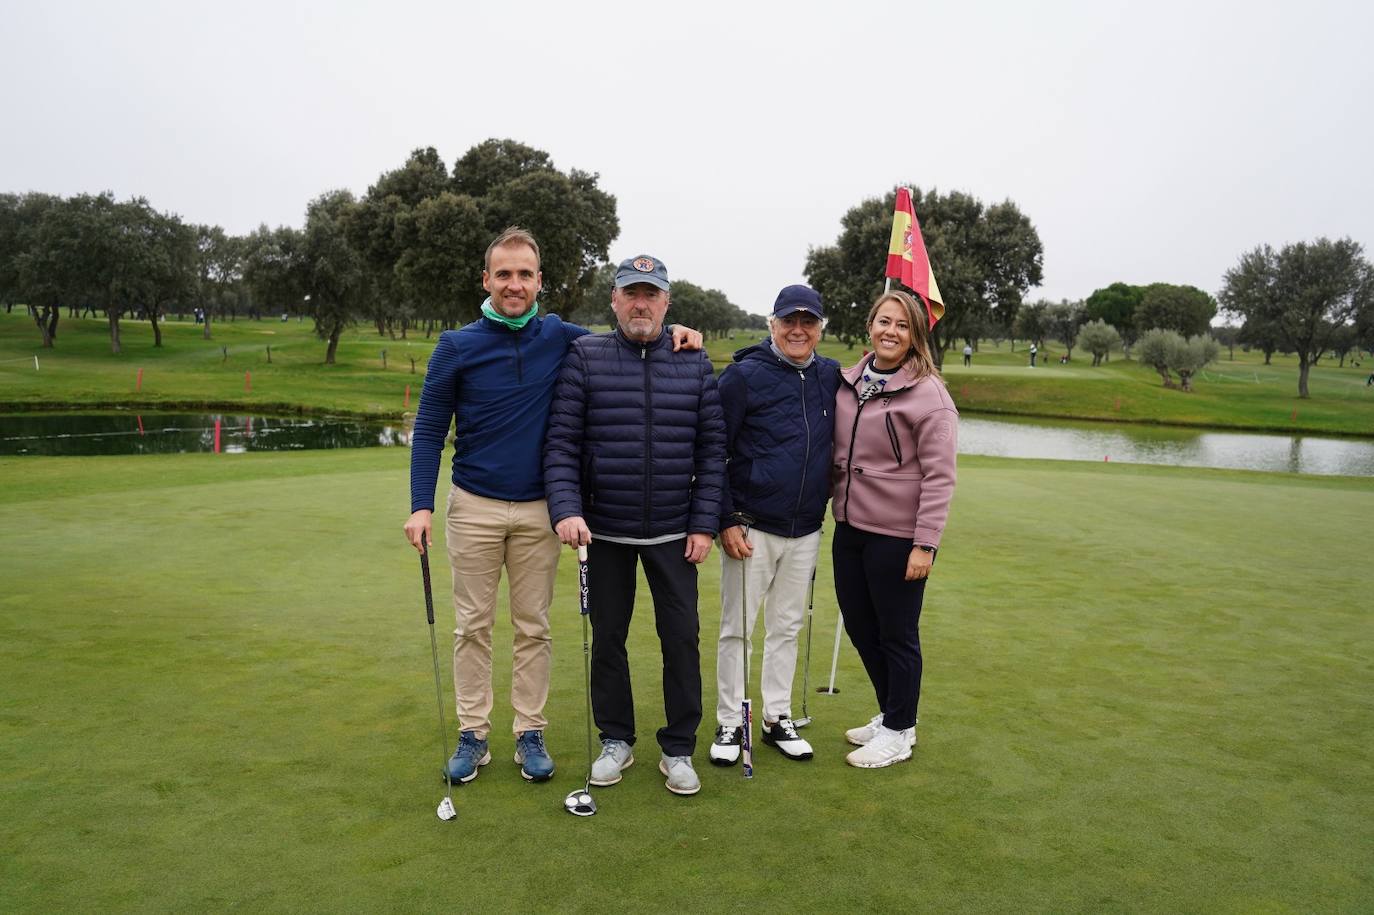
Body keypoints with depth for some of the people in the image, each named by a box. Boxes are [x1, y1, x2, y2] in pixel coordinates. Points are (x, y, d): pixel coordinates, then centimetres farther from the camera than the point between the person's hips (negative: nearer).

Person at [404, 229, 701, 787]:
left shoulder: (561, 338, 2)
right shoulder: (456, 347, -2)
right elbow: (429, 431, 0)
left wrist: (672, 334, -4)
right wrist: (421, 506, -9)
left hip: (538, 510, 1)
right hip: (474, 508, -1)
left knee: (534, 627, 9)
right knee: (473, 626, 8)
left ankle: (531, 734, 21)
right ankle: (472, 735, 21)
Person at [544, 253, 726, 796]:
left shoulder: (694, 362, 2)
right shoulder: (585, 356, -2)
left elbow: (711, 448, 2)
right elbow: (561, 441, -7)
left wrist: (704, 524, -3)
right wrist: (566, 509, -18)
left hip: (673, 532, 1)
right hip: (603, 530, 0)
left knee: (681, 637, 5)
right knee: (608, 637, 12)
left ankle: (678, 749, 22)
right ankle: (615, 741, 30)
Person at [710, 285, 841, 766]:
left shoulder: (831, 376, 5)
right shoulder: (743, 375, -9)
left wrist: (827, 503, 9)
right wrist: (726, 520, -11)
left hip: (806, 530, 4)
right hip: (751, 528, -4)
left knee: (786, 628, 14)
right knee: (737, 629, 5)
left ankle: (778, 719, 28)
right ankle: (729, 724, 19)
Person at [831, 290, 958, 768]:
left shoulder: (929, 393, -12)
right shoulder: (848, 382, 7)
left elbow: (938, 477, -14)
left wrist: (925, 544, -17)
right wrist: (835, 505, 12)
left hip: (896, 536, -7)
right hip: (850, 528, 7)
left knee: (897, 635, 7)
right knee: (859, 626, 17)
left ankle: (899, 730, 27)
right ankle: (889, 713, 38)